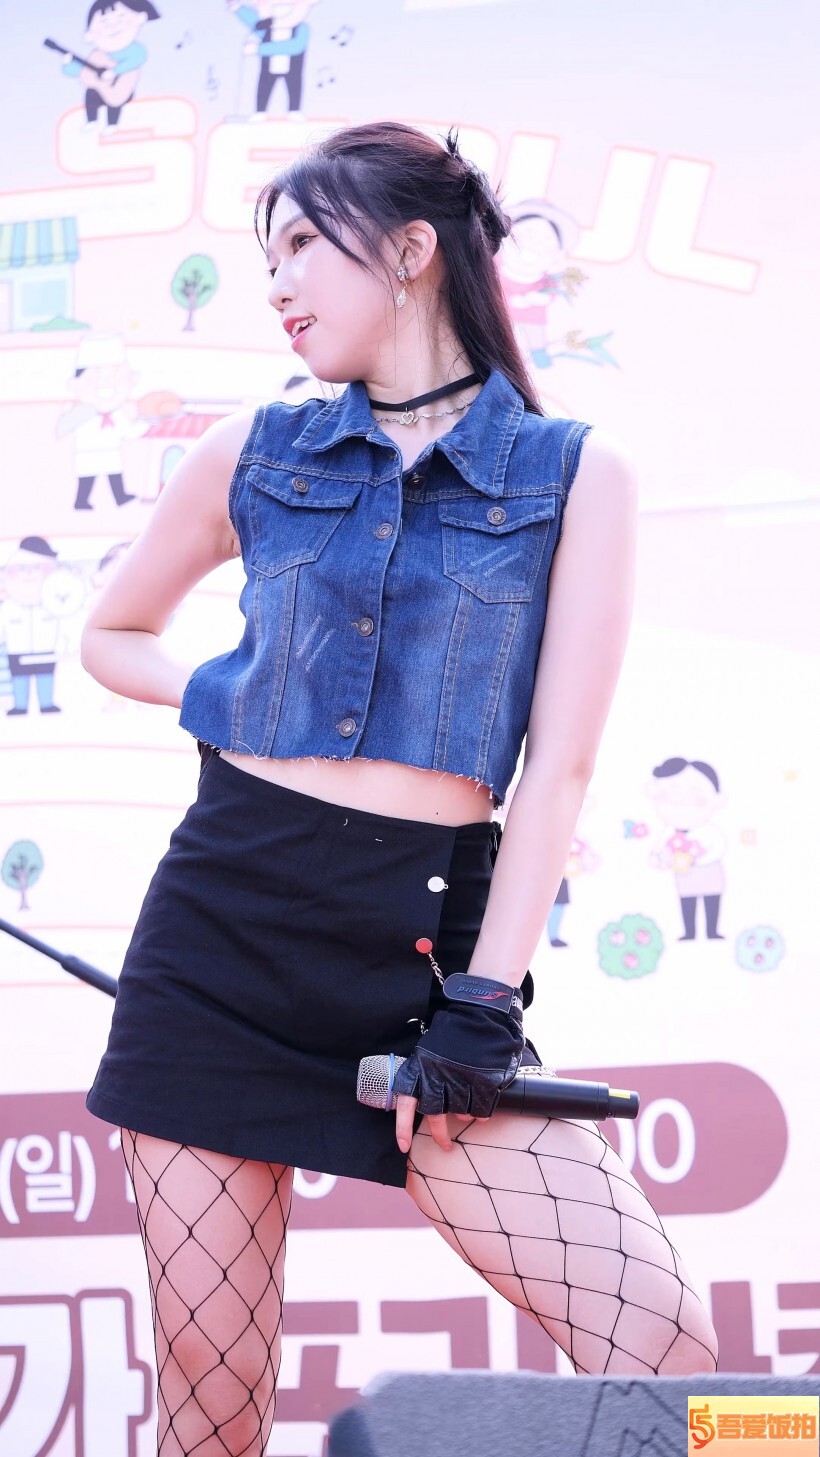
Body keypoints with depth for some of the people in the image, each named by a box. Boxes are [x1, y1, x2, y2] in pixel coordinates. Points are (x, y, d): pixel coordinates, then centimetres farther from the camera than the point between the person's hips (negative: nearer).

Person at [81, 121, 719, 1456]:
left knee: (663, 1340, -13)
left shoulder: (576, 475, 3)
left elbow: (561, 763, -2)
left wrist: (484, 998, -7)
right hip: (224, 919, 2)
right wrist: (227, 699, 7)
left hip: (425, 934, -2)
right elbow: (111, 635, 26)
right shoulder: (256, 456, 10)